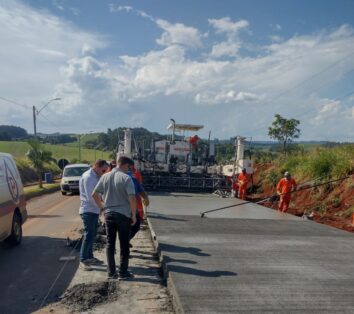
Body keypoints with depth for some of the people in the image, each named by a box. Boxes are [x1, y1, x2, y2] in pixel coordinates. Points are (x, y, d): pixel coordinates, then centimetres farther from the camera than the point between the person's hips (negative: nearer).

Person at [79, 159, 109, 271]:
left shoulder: (95, 177, 13)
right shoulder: (88, 177, -17)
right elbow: (90, 197, -22)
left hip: (94, 210, 10)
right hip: (88, 210, -9)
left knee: (92, 235, 16)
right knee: (88, 235, -8)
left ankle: (89, 257, 28)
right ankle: (83, 261, -2)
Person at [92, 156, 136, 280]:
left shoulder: (105, 176, 3)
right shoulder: (126, 178, -13)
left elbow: (94, 194, 5)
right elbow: (132, 198, -19)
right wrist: (134, 215, -9)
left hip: (109, 214, 5)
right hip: (123, 215, -4)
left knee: (110, 244, 12)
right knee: (124, 245, 7)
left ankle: (111, 272, 16)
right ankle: (123, 272, 12)